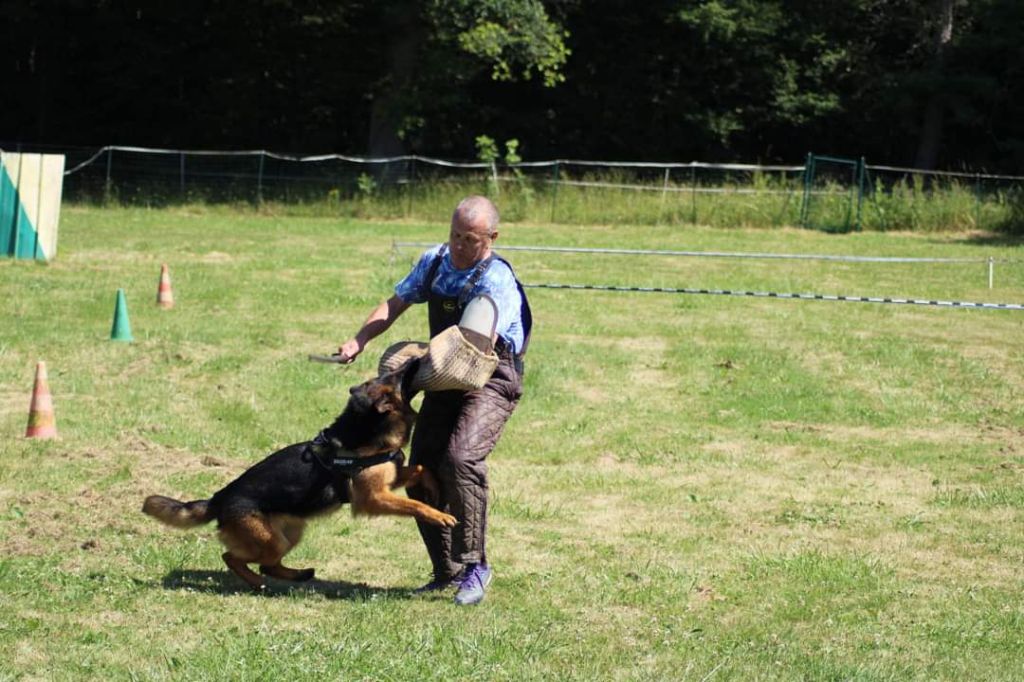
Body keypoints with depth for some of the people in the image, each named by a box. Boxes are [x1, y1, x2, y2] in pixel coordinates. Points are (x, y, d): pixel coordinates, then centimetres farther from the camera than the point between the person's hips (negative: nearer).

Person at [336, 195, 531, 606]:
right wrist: (358, 342, -1)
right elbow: (396, 304, 12)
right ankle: (447, 572, 16)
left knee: (461, 458, -30)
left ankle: (474, 567, -20)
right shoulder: (435, 261, 3)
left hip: (491, 382, -7)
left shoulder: (496, 280, -20)